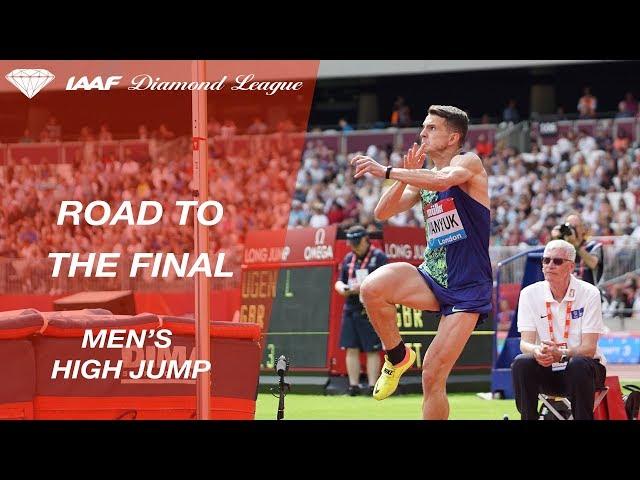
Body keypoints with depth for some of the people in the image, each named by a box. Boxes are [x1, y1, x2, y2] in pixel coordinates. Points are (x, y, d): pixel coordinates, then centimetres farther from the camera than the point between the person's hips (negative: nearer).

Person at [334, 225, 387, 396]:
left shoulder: (379, 257, -1)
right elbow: (339, 281, 20)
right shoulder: (348, 258, 17)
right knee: (351, 349, 2)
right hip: (350, 310, 5)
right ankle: (353, 386, 5)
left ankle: (373, 386, -4)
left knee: (372, 350, -4)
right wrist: (342, 288, -3)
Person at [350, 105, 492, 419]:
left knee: (433, 377, -9)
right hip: (432, 278, 6)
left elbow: (444, 180, -29)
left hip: (467, 290, -6)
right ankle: (397, 356, -3)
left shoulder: (468, 162, -5)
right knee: (372, 288, -26)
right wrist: (405, 176, -4)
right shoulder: (423, 178, 16)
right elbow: (382, 213, 10)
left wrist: (387, 171, -30)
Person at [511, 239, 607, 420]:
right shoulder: (530, 294, -1)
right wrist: (536, 351, -33)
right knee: (521, 363, -27)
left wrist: (560, 355, -35)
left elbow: (589, 348, -15)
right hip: (546, 371, 2)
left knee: (578, 365, -35)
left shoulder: (589, 293, -9)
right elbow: (525, 343, -8)